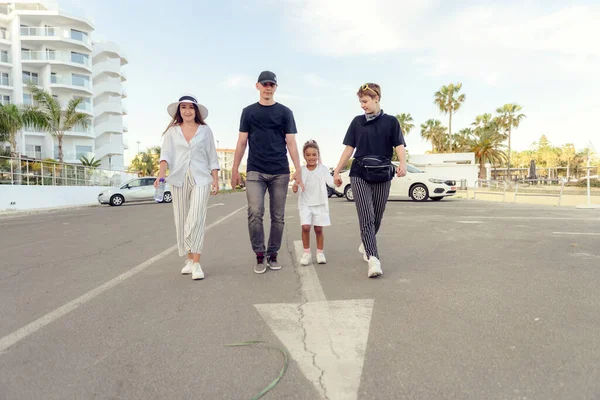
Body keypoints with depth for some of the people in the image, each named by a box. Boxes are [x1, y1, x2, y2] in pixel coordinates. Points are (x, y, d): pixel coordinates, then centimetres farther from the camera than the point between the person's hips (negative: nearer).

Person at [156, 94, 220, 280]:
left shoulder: (205, 130, 7)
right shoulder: (171, 131, 9)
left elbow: (212, 157, 7)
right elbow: (166, 154, -2)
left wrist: (215, 179, 1)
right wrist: (161, 173, -19)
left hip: (201, 179, -2)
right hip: (179, 179, 2)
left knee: (196, 219, -13)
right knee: (182, 221, 6)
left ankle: (196, 263, -9)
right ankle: (189, 259, 19)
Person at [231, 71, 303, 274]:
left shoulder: (285, 112, 8)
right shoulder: (248, 111, 10)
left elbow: (291, 142, 4)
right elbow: (242, 142, 10)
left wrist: (298, 169, -5)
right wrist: (235, 170, 5)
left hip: (280, 172, 1)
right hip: (255, 171, 0)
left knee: (278, 217, 4)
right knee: (255, 213, -13)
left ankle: (272, 255, 17)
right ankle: (260, 255, 2)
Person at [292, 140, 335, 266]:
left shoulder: (323, 168, -2)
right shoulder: (301, 170, 0)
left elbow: (331, 182, -13)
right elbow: (296, 187, -4)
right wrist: (295, 187, -27)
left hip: (320, 203, 0)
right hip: (305, 204, 0)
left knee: (318, 229, 4)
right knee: (305, 227, -13)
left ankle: (320, 252, 21)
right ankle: (306, 252, 4)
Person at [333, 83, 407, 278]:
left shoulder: (390, 121, 5)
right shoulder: (357, 122, 10)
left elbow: (399, 145, -4)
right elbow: (349, 148, 11)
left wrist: (402, 163, -24)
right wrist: (337, 171, 7)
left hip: (382, 175, 0)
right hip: (360, 174, 0)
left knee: (377, 218, 9)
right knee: (366, 217, -13)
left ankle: (366, 245, 35)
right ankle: (373, 259, -18)